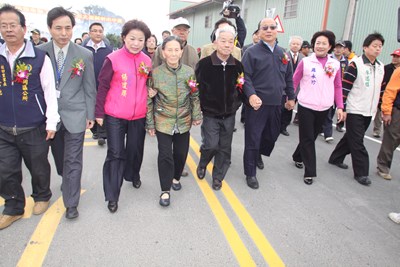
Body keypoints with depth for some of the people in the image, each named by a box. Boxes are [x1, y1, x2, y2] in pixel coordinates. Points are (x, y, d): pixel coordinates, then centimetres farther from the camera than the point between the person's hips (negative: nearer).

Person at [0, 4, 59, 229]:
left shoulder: (39, 57, -9)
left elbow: (50, 91, -7)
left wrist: (51, 122, -8)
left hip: (34, 129, -3)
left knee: (39, 168, 14)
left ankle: (42, 196, 40)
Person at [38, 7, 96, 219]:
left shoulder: (85, 55, -5)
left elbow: (89, 88, 0)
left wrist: (90, 115, 0)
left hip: (75, 115, -2)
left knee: (73, 160, 1)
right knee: (58, 156, 19)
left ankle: (71, 204, 12)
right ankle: (67, 181, 47)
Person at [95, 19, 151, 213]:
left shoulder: (147, 61, 3)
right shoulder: (113, 59, -9)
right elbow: (103, 86, -5)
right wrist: (99, 112, -4)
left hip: (139, 115, 4)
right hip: (115, 116, -4)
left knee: (135, 150, 17)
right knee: (115, 154, 1)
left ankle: (133, 175, 45)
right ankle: (112, 196, 12)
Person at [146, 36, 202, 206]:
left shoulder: (189, 72, -2)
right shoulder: (155, 73, -8)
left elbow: (195, 96, 8)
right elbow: (149, 100, -2)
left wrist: (197, 115, 2)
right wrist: (150, 123, -1)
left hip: (183, 121, 3)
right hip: (163, 122, -2)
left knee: (181, 152, 12)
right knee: (165, 155, -3)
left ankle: (176, 177, 39)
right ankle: (165, 190, 11)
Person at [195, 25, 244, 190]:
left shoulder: (237, 65, -1)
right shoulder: (204, 64, -10)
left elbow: (242, 87, 12)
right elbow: (196, 88, -5)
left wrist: (237, 104, 1)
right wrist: (200, 108, -8)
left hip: (229, 115, 3)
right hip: (210, 114, -3)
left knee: (224, 148, 9)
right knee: (211, 145, -9)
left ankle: (218, 177, 27)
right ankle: (202, 164, 24)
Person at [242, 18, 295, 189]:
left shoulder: (282, 53, 13)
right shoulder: (252, 52, -4)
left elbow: (288, 78, 20)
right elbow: (245, 76, -11)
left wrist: (291, 97, 18)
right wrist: (251, 94, -25)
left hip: (276, 103, 6)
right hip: (257, 103, -5)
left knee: (272, 135, 15)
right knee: (253, 138, -1)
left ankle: (258, 155, 44)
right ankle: (250, 173, 12)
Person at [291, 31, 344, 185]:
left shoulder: (335, 65, 3)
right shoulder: (305, 62, -5)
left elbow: (338, 87, 7)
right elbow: (294, 82, -1)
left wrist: (340, 107, 2)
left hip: (324, 108, 4)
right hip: (306, 106, -3)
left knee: (312, 136, 15)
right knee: (307, 139, 0)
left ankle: (298, 157, 39)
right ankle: (310, 172, 7)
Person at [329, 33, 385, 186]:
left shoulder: (381, 67, 10)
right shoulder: (356, 64, -12)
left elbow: (380, 89, 18)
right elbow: (344, 87, -14)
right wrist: (342, 108, -16)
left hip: (369, 112, 7)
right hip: (354, 111, -7)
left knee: (351, 138, 16)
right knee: (357, 142, -2)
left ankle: (336, 159, 32)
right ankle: (361, 172, 6)